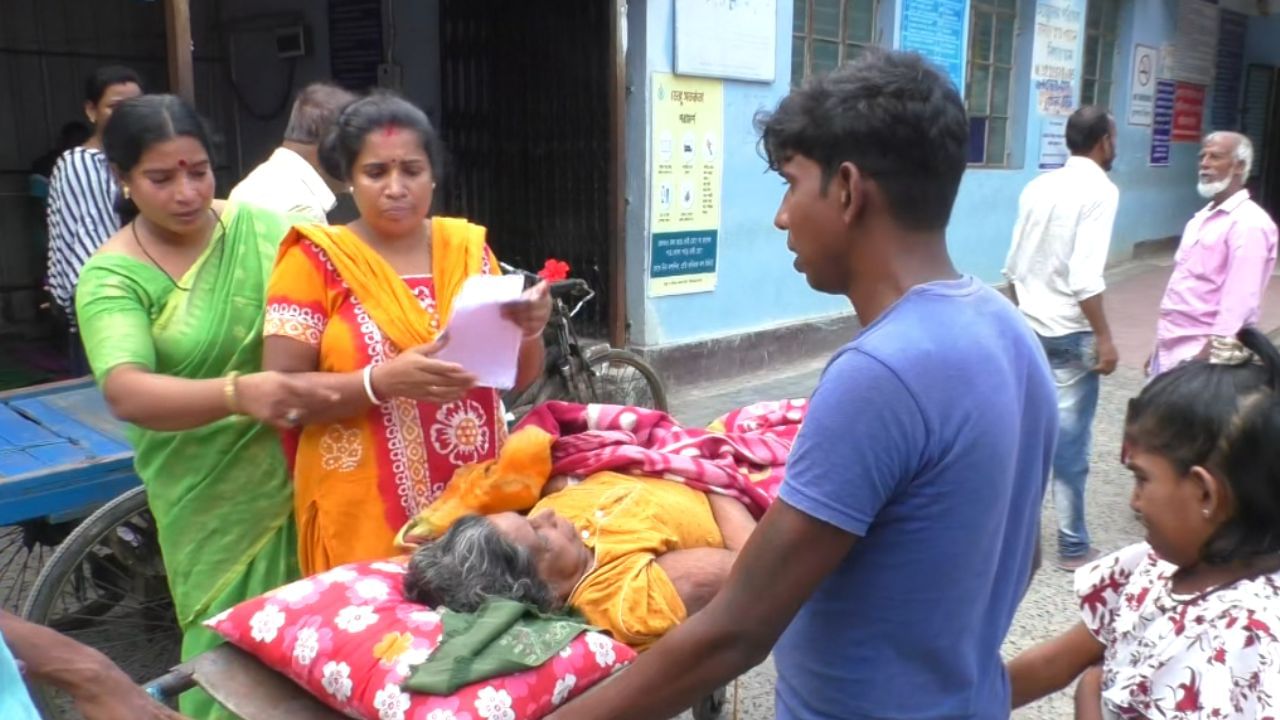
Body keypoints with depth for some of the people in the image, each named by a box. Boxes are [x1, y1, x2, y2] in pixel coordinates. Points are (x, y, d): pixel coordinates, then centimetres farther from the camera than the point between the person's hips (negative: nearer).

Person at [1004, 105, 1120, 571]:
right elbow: (1085, 278, -21)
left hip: (1030, 327, 7)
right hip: (1071, 332, -6)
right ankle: (1073, 546, 13)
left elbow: (1013, 267, 10)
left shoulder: (1039, 186, 7)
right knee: (1070, 439, 3)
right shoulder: (1100, 190, -13)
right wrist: (1104, 337, -15)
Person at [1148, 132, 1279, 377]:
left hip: (1200, 353, -9)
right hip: (1171, 348, 9)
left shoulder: (1248, 223, -12)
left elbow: (1239, 302, -20)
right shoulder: (1203, 217, 16)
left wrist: (1211, 354, -24)